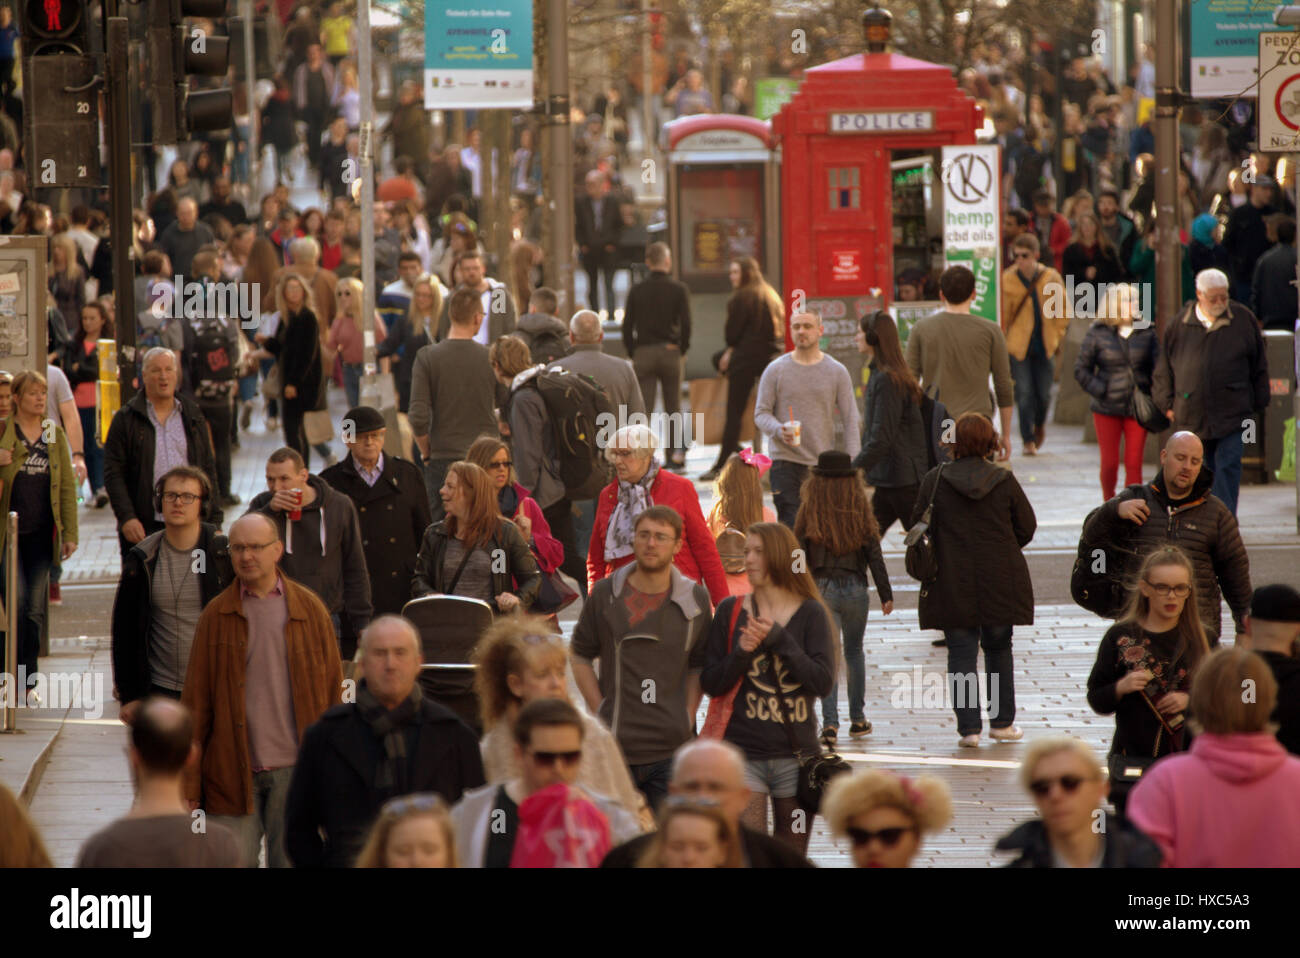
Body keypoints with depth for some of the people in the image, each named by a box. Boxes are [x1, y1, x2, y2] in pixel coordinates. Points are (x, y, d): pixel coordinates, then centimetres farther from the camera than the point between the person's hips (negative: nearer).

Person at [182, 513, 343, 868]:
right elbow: (195, 703, 4)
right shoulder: (216, 615, 3)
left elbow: (333, 690, 9)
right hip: (233, 772, 0)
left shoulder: (310, 609, 5)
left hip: (294, 771, 0)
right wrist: (189, 787, 0)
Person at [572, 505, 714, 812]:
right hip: (615, 746, 0)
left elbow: (699, 666, 13)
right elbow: (580, 656, 9)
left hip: (673, 749, 0)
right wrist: (601, 711, -1)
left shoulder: (695, 599, 3)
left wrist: (688, 717, 2)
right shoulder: (606, 594, 1)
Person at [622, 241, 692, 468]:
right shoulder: (678, 290, -3)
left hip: (643, 354, 0)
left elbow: (627, 326, 1)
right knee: (673, 408, 11)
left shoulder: (636, 291, 2)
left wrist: (632, 354, 10)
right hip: (671, 352, 0)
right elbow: (686, 324, -6)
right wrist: (682, 350, 6)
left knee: (644, 409, -1)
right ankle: (675, 454, 11)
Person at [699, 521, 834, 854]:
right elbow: (710, 683, 2)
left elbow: (823, 682, -10)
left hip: (796, 754, 0)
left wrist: (778, 639, -15)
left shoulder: (810, 613, 1)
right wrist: (741, 654, -15)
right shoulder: (731, 612, 4)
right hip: (743, 754, 0)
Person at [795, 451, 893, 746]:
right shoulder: (861, 513, -3)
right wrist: (886, 595, 6)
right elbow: (874, 556, -1)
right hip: (856, 589, 2)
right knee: (854, 652, 18)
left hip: (822, 589, -2)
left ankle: (830, 722, -14)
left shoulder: (809, 514, -7)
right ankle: (857, 719, 25)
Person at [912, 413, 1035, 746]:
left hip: (952, 584, -1)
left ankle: (969, 727, -3)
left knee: (961, 653, 4)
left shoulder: (935, 480, -7)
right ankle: (1001, 721, 22)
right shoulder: (1004, 481, -6)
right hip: (1001, 586, 1)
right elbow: (1027, 526, 1)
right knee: (999, 649, 17)